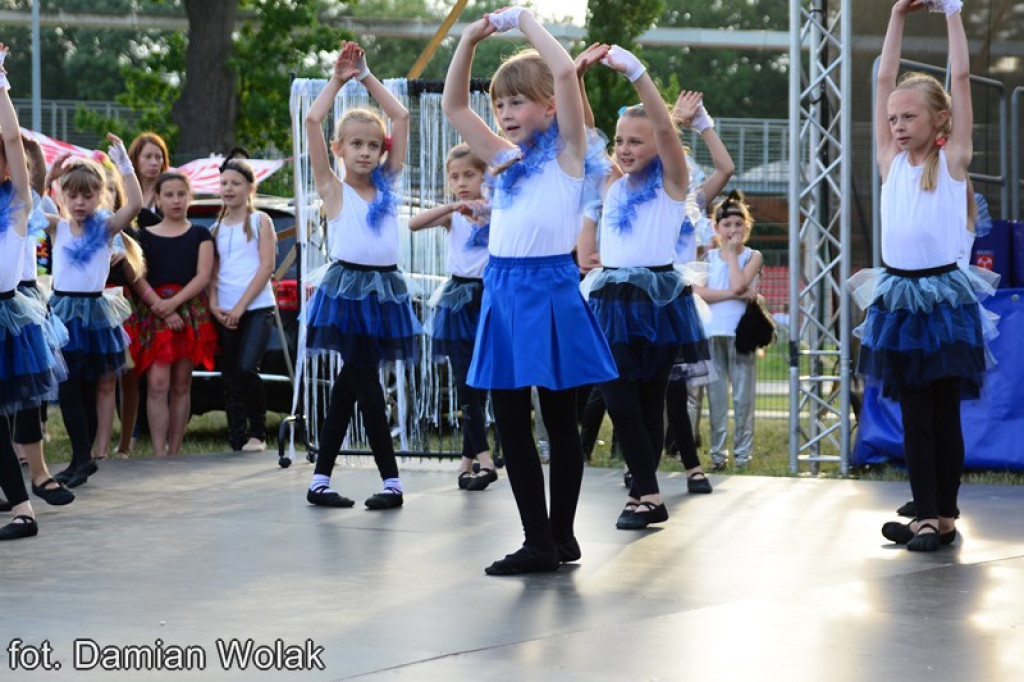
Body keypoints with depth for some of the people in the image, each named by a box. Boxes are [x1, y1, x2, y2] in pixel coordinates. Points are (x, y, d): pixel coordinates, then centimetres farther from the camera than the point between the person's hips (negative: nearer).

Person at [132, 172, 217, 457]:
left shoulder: (200, 235, 11)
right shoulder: (145, 236, 10)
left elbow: (203, 276, 0)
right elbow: (138, 279, 1)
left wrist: (175, 302, -14)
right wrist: (162, 309, -13)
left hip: (191, 311, 1)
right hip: (154, 311, -1)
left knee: (181, 385, 3)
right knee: (157, 383, -12)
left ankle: (174, 453, 7)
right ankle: (159, 455, -16)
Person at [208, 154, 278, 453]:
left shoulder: (260, 221, 3)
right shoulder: (217, 228, 15)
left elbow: (267, 266, -5)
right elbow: (212, 271, 12)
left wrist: (241, 306, -11)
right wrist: (214, 305, -7)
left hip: (257, 308, -4)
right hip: (224, 313, 5)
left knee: (246, 369, -19)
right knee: (230, 378, 2)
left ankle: (258, 432, -3)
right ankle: (237, 440, 6)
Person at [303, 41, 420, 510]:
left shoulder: (387, 184, 11)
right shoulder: (333, 189, 0)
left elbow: (401, 117, 9)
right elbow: (312, 121, -10)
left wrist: (366, 77, 8)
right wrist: (338, 80, -3)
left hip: (384, 290, 5)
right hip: (347, 286, -5)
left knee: (350, 384, 8)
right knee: (366, 385, -4)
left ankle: (321, 479, 14)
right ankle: (390, 481, 1)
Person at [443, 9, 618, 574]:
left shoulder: (566, 151, -4)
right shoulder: (504, 158, 14)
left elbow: (565, 71, -18)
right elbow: (453, 106, 19)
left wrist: (524, 22, -7)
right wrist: (470, 39, 7)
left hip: (550, 289, -6)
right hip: (503, 290, 7)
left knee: (560, 421, 5)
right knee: (510, 425, 4)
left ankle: (560, 534, 14)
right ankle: (539, 542, 8)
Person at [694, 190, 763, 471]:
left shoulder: (753, 257, 6)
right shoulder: (708, 257, 10)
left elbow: (738, 284, -12)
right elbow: (698, 292, -5)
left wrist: (731, 252, -3)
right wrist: (733, 294, -14)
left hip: (741, 333, -2)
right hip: (712, 332, 2)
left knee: (743, 395, -2)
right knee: (716, 395, 3)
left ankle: (743, 453, 3)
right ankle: (718, 453, 8)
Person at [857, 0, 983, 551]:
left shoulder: (952, 159, -2)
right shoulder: (891, 161, 7)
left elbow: (961, 77, -4)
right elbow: (885, 80, 8)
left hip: (943, 295, -4)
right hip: (899, 296, 4)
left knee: (945, 411, 0)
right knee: (914, 413, 5)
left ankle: (944, 515, 4)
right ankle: (927, 514, 11)